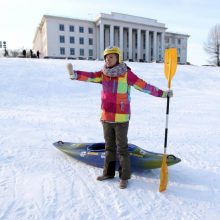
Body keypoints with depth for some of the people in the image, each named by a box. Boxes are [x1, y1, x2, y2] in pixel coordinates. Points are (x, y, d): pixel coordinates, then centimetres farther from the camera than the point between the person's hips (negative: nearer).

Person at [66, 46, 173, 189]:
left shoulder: (126, 74, -9)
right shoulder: (103, 74, 5)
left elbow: (144, 86, -8)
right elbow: (89, 76, -7)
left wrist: (162, 93, -10)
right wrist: (74, 74, -24)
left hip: (121, 118, -5)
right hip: (106, 117, 5)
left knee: (122, 147, 4)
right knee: (109, 146, 17)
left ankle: (125, 176, 20)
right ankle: (108, 172, 33)